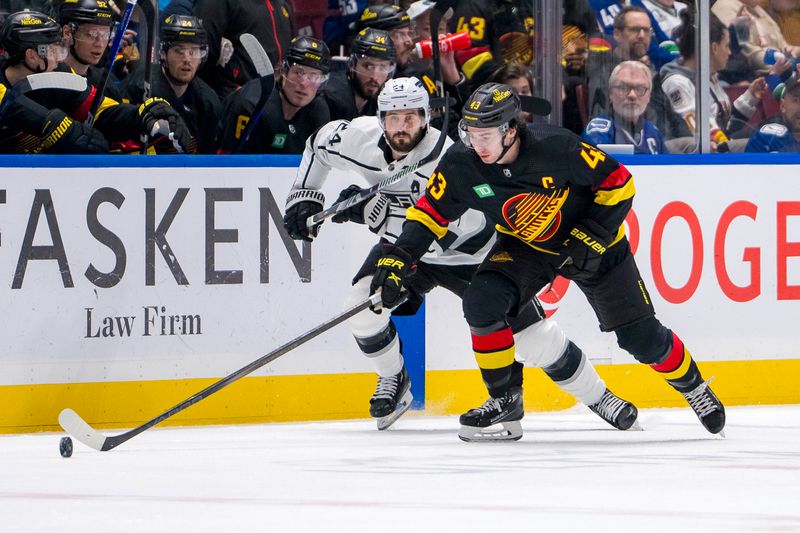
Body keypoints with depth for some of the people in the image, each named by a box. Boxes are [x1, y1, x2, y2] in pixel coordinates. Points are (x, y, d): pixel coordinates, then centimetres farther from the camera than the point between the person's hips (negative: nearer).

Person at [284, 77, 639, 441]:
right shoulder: (360, 138, -18)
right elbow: (320, 145, 4)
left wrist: (376, 210, -40)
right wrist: (303, 196, 0)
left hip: (469, 253, -5)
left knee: (529, 329, -11)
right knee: (362, 305, -16)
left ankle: (596, 395, 5)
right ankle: (393, 380, 11)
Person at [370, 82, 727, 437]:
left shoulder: (555, 148, -32)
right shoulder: (460, 165, -22)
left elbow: (618, 182, -21)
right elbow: (429, 213, -10)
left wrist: (592, 236, -24)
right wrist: (397, 259, -23)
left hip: (594, 243, -3)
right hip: (524, 247, 3)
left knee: (640, 335, -1)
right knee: (482, 301, -23)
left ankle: (693, 386, 29)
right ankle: (504, 398, -5)